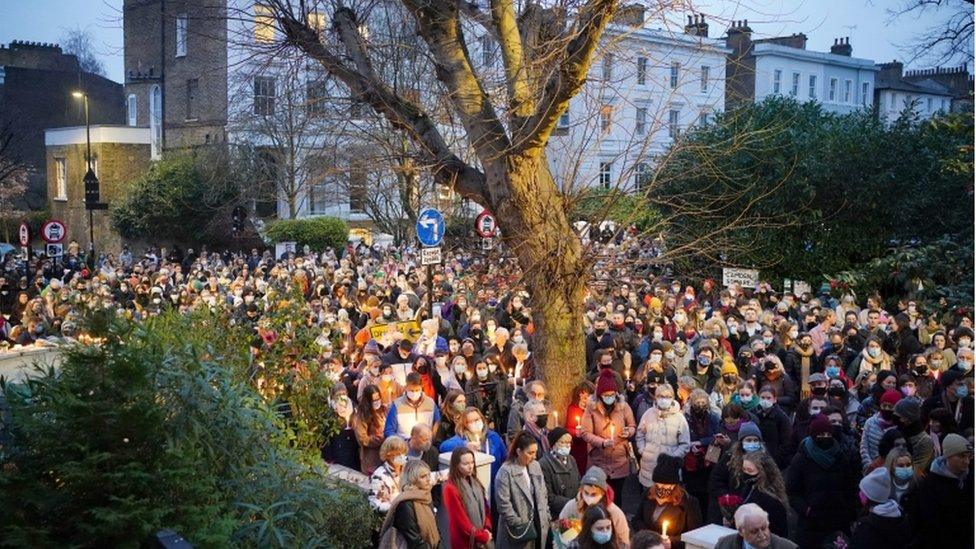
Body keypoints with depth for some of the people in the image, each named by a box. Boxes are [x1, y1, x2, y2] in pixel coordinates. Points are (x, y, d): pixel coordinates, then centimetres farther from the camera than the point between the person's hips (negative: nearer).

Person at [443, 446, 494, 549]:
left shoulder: (475, 482, 5)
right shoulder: (451, 488, -19)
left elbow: (485, 507, 10)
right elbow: (461, 520, -18)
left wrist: (487, 530, -5)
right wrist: (483, 536, -11)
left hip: (482, 540, 6)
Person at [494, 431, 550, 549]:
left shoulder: (536, 466, 8)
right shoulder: (506, 471, -14)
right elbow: (503, 503, -16)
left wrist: (546, 518, 9)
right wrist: (518, 524, -16)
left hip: (537, 524, 6)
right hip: (519, 529, -6)